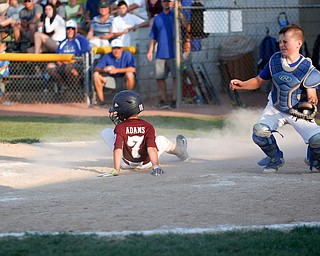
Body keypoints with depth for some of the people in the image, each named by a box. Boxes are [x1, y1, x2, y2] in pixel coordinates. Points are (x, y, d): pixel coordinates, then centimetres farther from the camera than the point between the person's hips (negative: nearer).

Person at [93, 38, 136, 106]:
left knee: (130, 74, -36)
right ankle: (101, 100, -9)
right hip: (111, 80, 3)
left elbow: (133, 69, -27)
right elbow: (96, 68, -9)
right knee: (96, 74, -16)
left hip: (124, 81, -3)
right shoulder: (107, 56, -3)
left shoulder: (127, 55, -12)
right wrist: (104, 69, -34)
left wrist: (117, 70, -32)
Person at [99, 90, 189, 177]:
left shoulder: (120, 127, -20)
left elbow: (118, 149, -27)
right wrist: (156, 166, -31)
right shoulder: (148, 127, -17)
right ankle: (178, 150, 46)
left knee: (106, 133, 12)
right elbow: (151, 148, -27)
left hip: (125, 164, -1)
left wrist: (116, 170, -32)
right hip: (146, 164, 1)